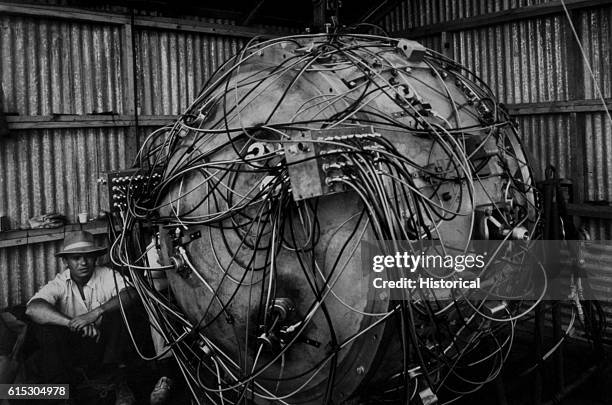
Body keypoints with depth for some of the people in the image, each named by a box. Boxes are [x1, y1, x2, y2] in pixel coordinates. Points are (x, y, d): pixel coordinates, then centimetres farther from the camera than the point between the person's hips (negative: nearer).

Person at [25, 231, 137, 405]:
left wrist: (96, 313, -39)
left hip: (104, 345, 0)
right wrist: (71, 323, -43)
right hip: (72, 348, 0)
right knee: (44, 328, -25)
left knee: (118, 311, -26)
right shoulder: (59, 284, -10)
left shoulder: (106, 276, -9)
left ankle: (119, 382, -13)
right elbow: (33, 308, -29)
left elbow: (131, 293, -28)